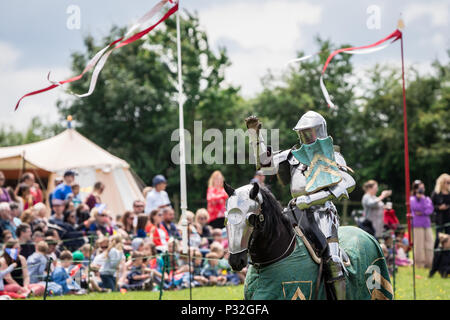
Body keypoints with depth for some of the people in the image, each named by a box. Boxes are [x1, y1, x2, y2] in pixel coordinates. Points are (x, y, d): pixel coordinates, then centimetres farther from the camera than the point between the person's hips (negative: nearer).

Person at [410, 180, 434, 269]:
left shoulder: (427, 198, 12)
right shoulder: (412, 199, -1)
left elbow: (431, 209, 0)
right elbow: (418, 208, -14)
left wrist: (422, 213, -12)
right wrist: (420, 198, -13)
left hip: (427, 224, 5)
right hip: (417, 224, -4)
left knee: (429, 244, 1)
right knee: (419, 245, -4)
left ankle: (429, 263, 8)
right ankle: (420, 264, 3)